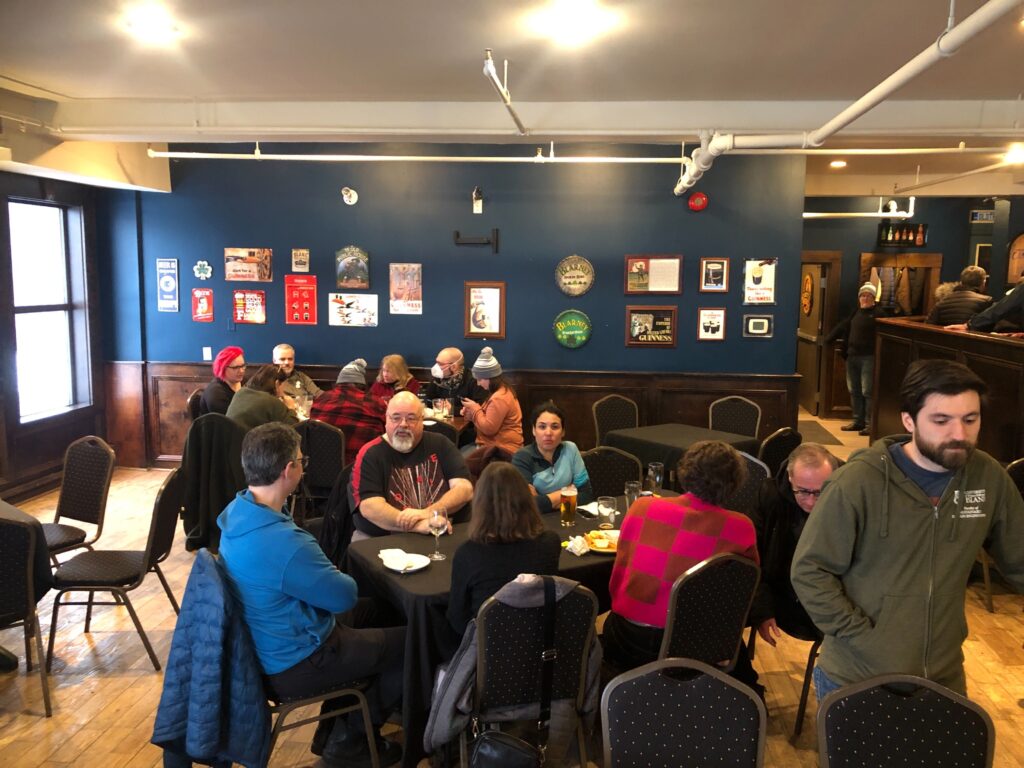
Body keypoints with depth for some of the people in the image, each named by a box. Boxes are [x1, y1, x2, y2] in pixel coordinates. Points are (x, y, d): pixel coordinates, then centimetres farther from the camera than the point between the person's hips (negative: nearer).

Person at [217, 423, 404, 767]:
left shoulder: (237, 512, -5)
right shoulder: (284, 543, -35)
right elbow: (345, 595, -19)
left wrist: (329, 578, -3)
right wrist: (339, 579, 2)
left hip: (265, 644, 9)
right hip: (295, 664, -9)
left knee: (366, 611, 26)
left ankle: (334, 726, 31)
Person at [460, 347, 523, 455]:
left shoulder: (499, 398, -23)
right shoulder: (502, 391, 12)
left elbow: (488, 428, -22)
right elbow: (489, 418, 20)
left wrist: (475, 408, -11)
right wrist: (471, 411, 4)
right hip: (497, 444, 10)